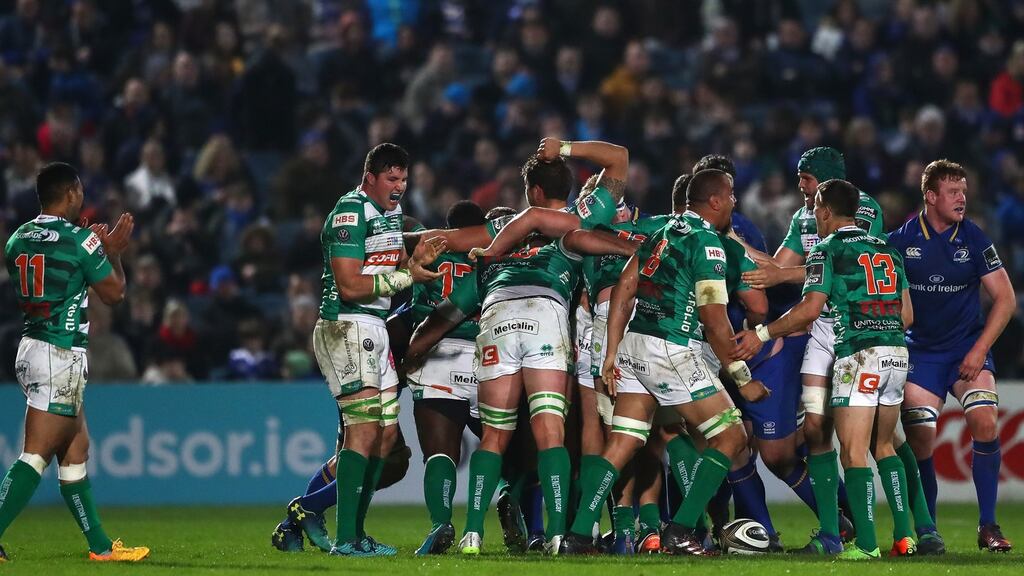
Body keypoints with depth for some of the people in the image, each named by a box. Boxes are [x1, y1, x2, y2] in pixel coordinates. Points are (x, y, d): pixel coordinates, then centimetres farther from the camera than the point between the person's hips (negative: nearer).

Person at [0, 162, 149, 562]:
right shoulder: (79, 240, -12)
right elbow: (113, 293, -2)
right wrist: (114, 251, 14)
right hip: (62, 356, -8)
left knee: (76, 449, 14)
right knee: (36, 455, -10)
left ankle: (100, 545, 19)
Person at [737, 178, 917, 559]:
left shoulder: (827, 249, -1)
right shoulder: (886, 249, 18)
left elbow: (810, 309, -11)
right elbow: (907, 314, 17)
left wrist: (762, 334, -3)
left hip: (859, 355, -7)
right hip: (897, 353, 7)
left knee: (854, 450, -6)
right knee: (883, 446, 16)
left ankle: (867, 544, -14)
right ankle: (904, 537, 8)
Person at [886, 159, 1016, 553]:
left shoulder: (973, 239, -5)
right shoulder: (901, 241, -5)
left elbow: (1005, 299, -4)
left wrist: (979, 350, -11)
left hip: (968, 348, -1)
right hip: (920, 352, 1)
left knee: (985, 423, -20)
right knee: (919, 442, -6)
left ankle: (988, 526, -11)